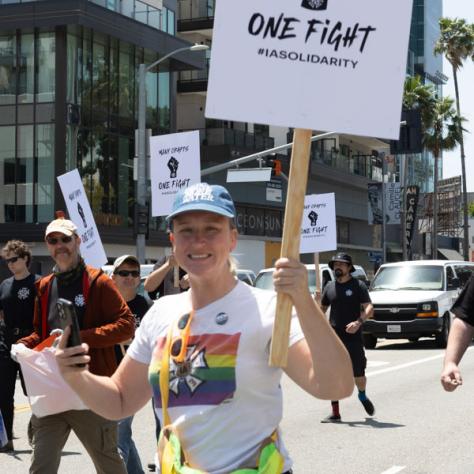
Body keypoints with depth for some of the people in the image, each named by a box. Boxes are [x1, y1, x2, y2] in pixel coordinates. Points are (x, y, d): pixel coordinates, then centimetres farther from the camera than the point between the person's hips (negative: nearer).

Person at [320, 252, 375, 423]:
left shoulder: (358, 285, -1)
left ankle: (362, 396, 36)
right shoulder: (330, 287, 12)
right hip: (333, 338, 3)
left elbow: (369, 308, -9)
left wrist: (358, 322, -26)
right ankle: (335, 413, 4)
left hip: (353, 338, -3)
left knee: (358, 375, 3)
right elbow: (322, 309, 20)